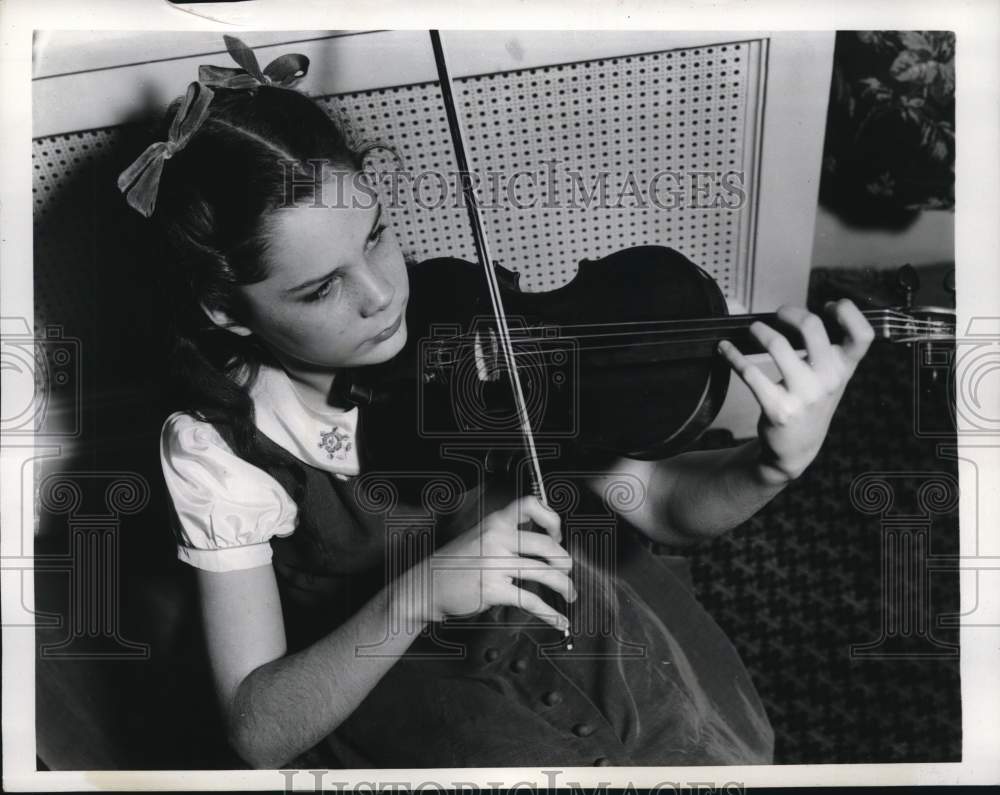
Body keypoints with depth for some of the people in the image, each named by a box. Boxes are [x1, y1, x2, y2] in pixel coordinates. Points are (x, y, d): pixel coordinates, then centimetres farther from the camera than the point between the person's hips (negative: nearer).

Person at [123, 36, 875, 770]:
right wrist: (413, 597, -34)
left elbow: (657, 503, -10)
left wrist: (776, 461, -30)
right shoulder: (217, 445, -16)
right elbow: (259, 731, -18)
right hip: (430, 728, -1)